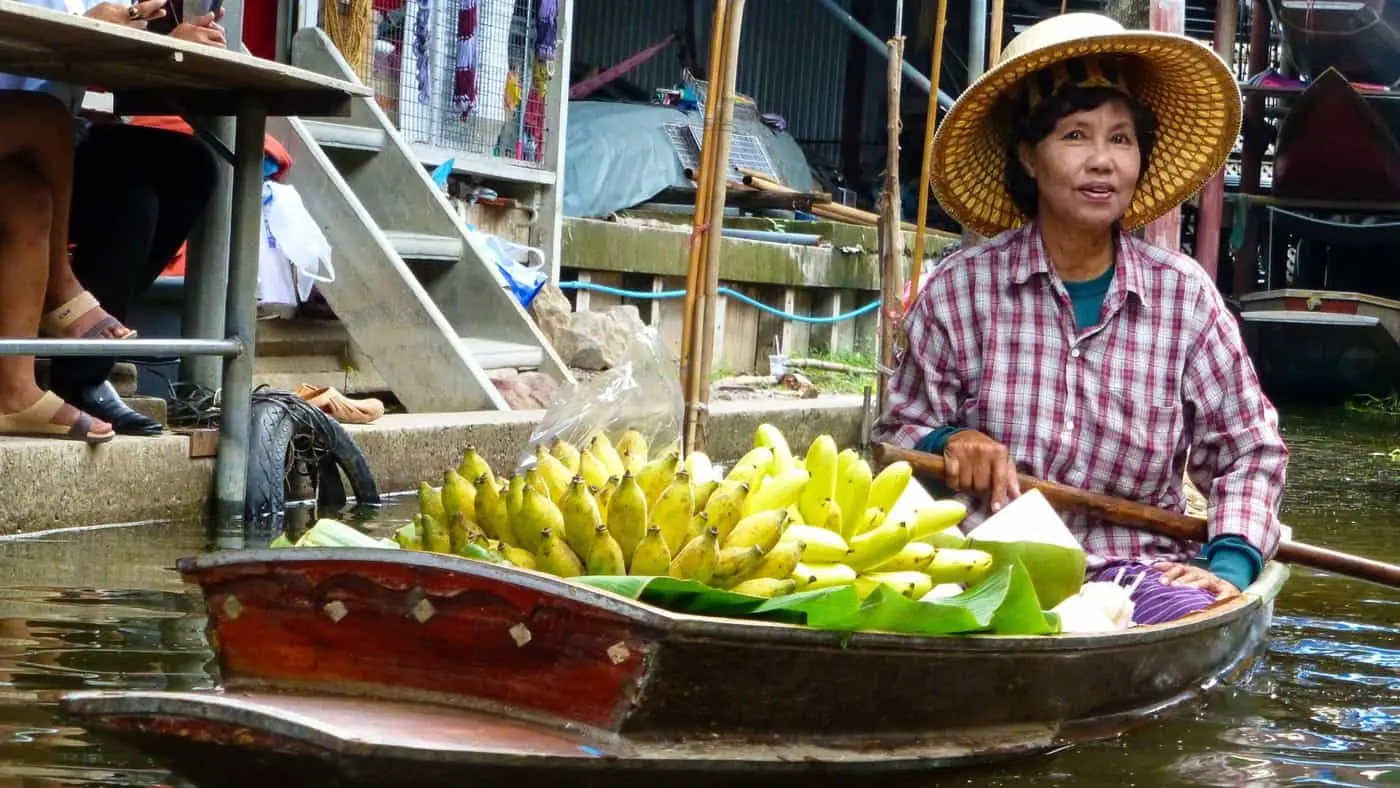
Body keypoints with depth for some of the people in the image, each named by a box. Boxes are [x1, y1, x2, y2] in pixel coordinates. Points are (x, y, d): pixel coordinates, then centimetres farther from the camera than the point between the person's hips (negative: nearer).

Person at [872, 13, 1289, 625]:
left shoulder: (1184, 294, 5)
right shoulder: (959, 290, 2)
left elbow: (1249, 450, 10)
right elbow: (898, 433, 11)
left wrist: (1231, 568, -7)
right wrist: (947, 443, -13)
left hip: (1137, 567, 0)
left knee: (1195, 621, -35)